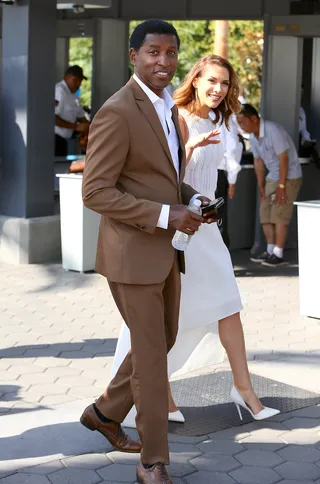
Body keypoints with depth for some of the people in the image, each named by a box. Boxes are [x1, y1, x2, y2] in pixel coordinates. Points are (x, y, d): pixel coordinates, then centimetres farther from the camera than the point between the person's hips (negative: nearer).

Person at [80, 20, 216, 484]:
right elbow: (96, 192, -20)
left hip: (165, 250, 9)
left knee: (163, 341, 20)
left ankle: (104, 413, 40)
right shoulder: (116, 112, -18)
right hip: (132, 253, -9)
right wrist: (166, 215, -23)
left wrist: (191, 198, 2)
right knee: (151, 356, 1)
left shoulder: (167, 109, 11)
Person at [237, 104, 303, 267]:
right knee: (265, 213, 6)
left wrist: (281, 186, -22)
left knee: (279, 215, -9)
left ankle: (278, 255, -3)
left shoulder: (273, 130, -25)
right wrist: (261, 188, 10)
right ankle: (270, 251, 13)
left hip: (289, 177, -8)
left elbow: (284, 159, -23)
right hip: (272, 177, 8)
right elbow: (258, 162, 8)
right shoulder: (253, 136, 0)